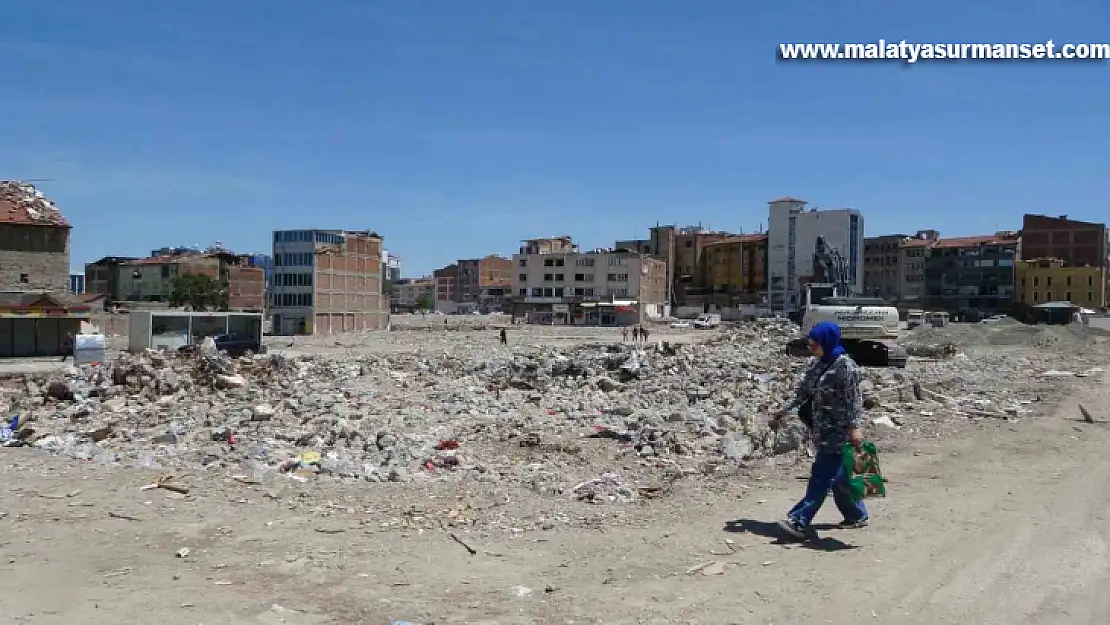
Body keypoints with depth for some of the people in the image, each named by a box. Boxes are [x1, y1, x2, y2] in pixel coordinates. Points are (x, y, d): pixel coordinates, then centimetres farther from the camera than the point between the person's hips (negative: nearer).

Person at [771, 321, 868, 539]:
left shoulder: (845, 366, -13)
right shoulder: (816, 364, 11)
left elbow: (854, 399, -16)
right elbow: (803, 393, 17)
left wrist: (854, 428, -22)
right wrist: (784, 413, 15)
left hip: (838, 431, -8)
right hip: (823, 430, 8)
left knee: (822, 477, -8)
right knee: (838, 476, 15)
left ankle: (799, 521, -11)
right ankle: (857, 515, 30)